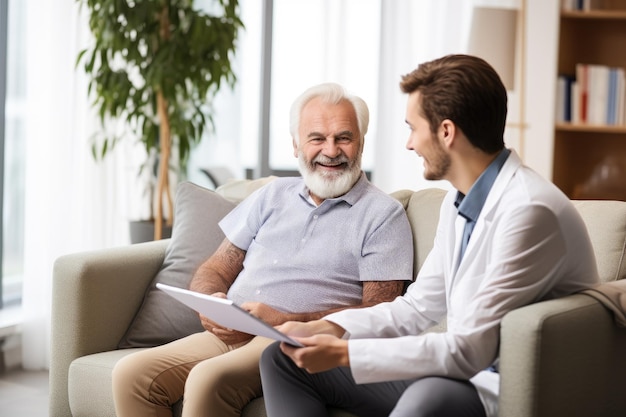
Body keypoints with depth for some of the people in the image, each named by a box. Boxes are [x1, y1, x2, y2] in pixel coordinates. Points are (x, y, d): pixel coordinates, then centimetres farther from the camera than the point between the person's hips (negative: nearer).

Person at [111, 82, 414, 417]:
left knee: (208, 379, -33)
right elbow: (214, 271, 20)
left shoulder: (383, 214, 4)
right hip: (228, 335, 6)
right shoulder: (274, 195, 20)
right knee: (131, 374, -18)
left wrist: (284, 321, -16)